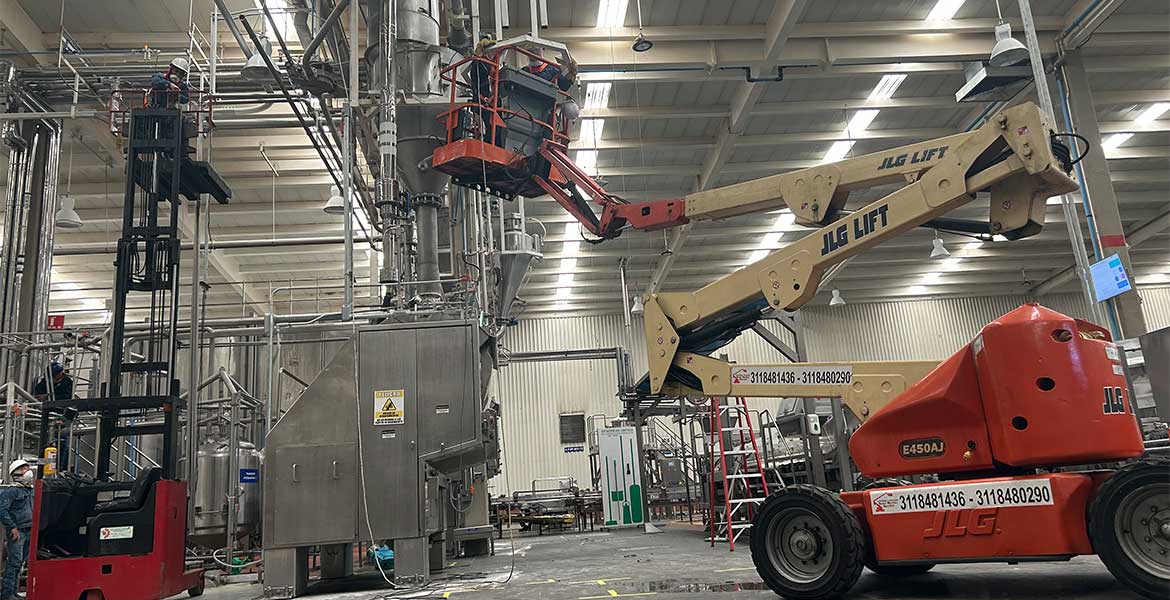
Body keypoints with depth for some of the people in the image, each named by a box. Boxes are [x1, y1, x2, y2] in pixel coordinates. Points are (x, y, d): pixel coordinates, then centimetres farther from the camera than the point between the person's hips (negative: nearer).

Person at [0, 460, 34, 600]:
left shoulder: (30, 491, 15)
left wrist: (33, 527, 15)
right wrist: (12, 527, -18)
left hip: (29, 531, 8)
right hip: (17, 531, -8)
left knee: (21, 562, 12)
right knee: (15, 562, -10)